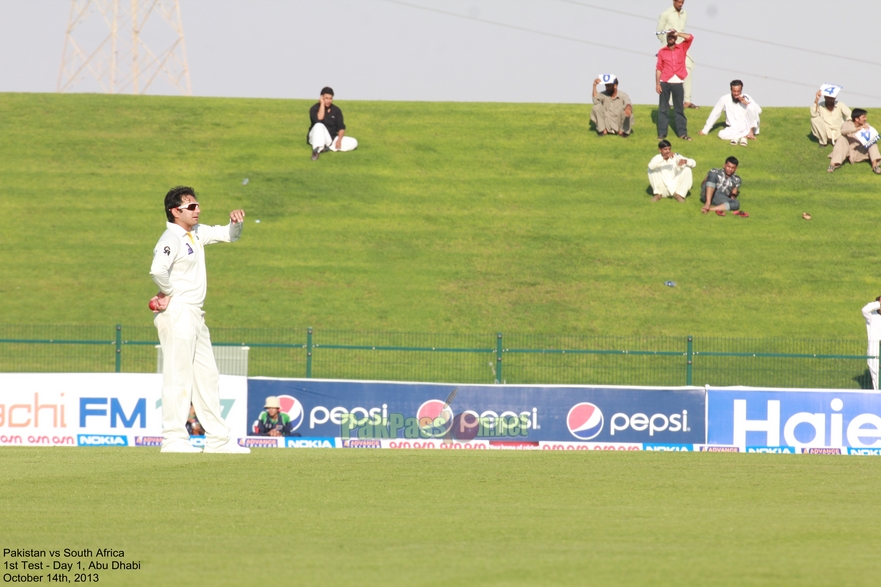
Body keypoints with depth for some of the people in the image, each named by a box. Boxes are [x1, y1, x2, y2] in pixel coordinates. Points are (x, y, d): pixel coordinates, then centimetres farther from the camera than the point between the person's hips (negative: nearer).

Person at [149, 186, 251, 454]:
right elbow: (158, 269, -32)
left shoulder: (197, 233, 13)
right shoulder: (171, 239, -15)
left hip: (195, 316, 10)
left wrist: (236, 223, 3)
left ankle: (218, 439, 16)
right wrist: (169, 293, -17)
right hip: (177, 313, -10)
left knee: (207, 377, 12)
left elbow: (228, 236, 24)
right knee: (178, 377, -8)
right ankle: (173, 438, -6)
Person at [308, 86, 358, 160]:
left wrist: (339, 140, -17)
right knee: (319, 125, -36)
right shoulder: (315, 108, -6)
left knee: (353, 143, -16)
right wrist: (322, 104, -20)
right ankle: (316, 150, -54)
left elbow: (341, 128, 1)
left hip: (332, 139, 4)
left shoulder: (336, 110, 5)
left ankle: (328, 148, -31)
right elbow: (319, 119, -28)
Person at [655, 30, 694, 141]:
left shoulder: (682, 48, 7)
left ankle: (682, 133, 8)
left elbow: (690, 37, -6)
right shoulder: (662, 52, 6)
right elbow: (659, 68, 3)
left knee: (679, 109, 5)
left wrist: (676, 33, -7)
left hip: (677, 83, 0)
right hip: (665, 83, 0)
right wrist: (657, 84, -3)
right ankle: (662, 133, 5)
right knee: (663, 109, 2)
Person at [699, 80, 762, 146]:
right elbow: (715, 114, 0)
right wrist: (705, 130, 2)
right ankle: (745, 136, -25)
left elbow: (759, 111, -14)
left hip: (746, 128, 0)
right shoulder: (725, 99, -7)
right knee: (722, 134, -31)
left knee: (752, 107, -24)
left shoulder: (746, 98, -6)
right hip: (733, 129, 0)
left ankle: (751, 132, -22)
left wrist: (746, 103, -25)